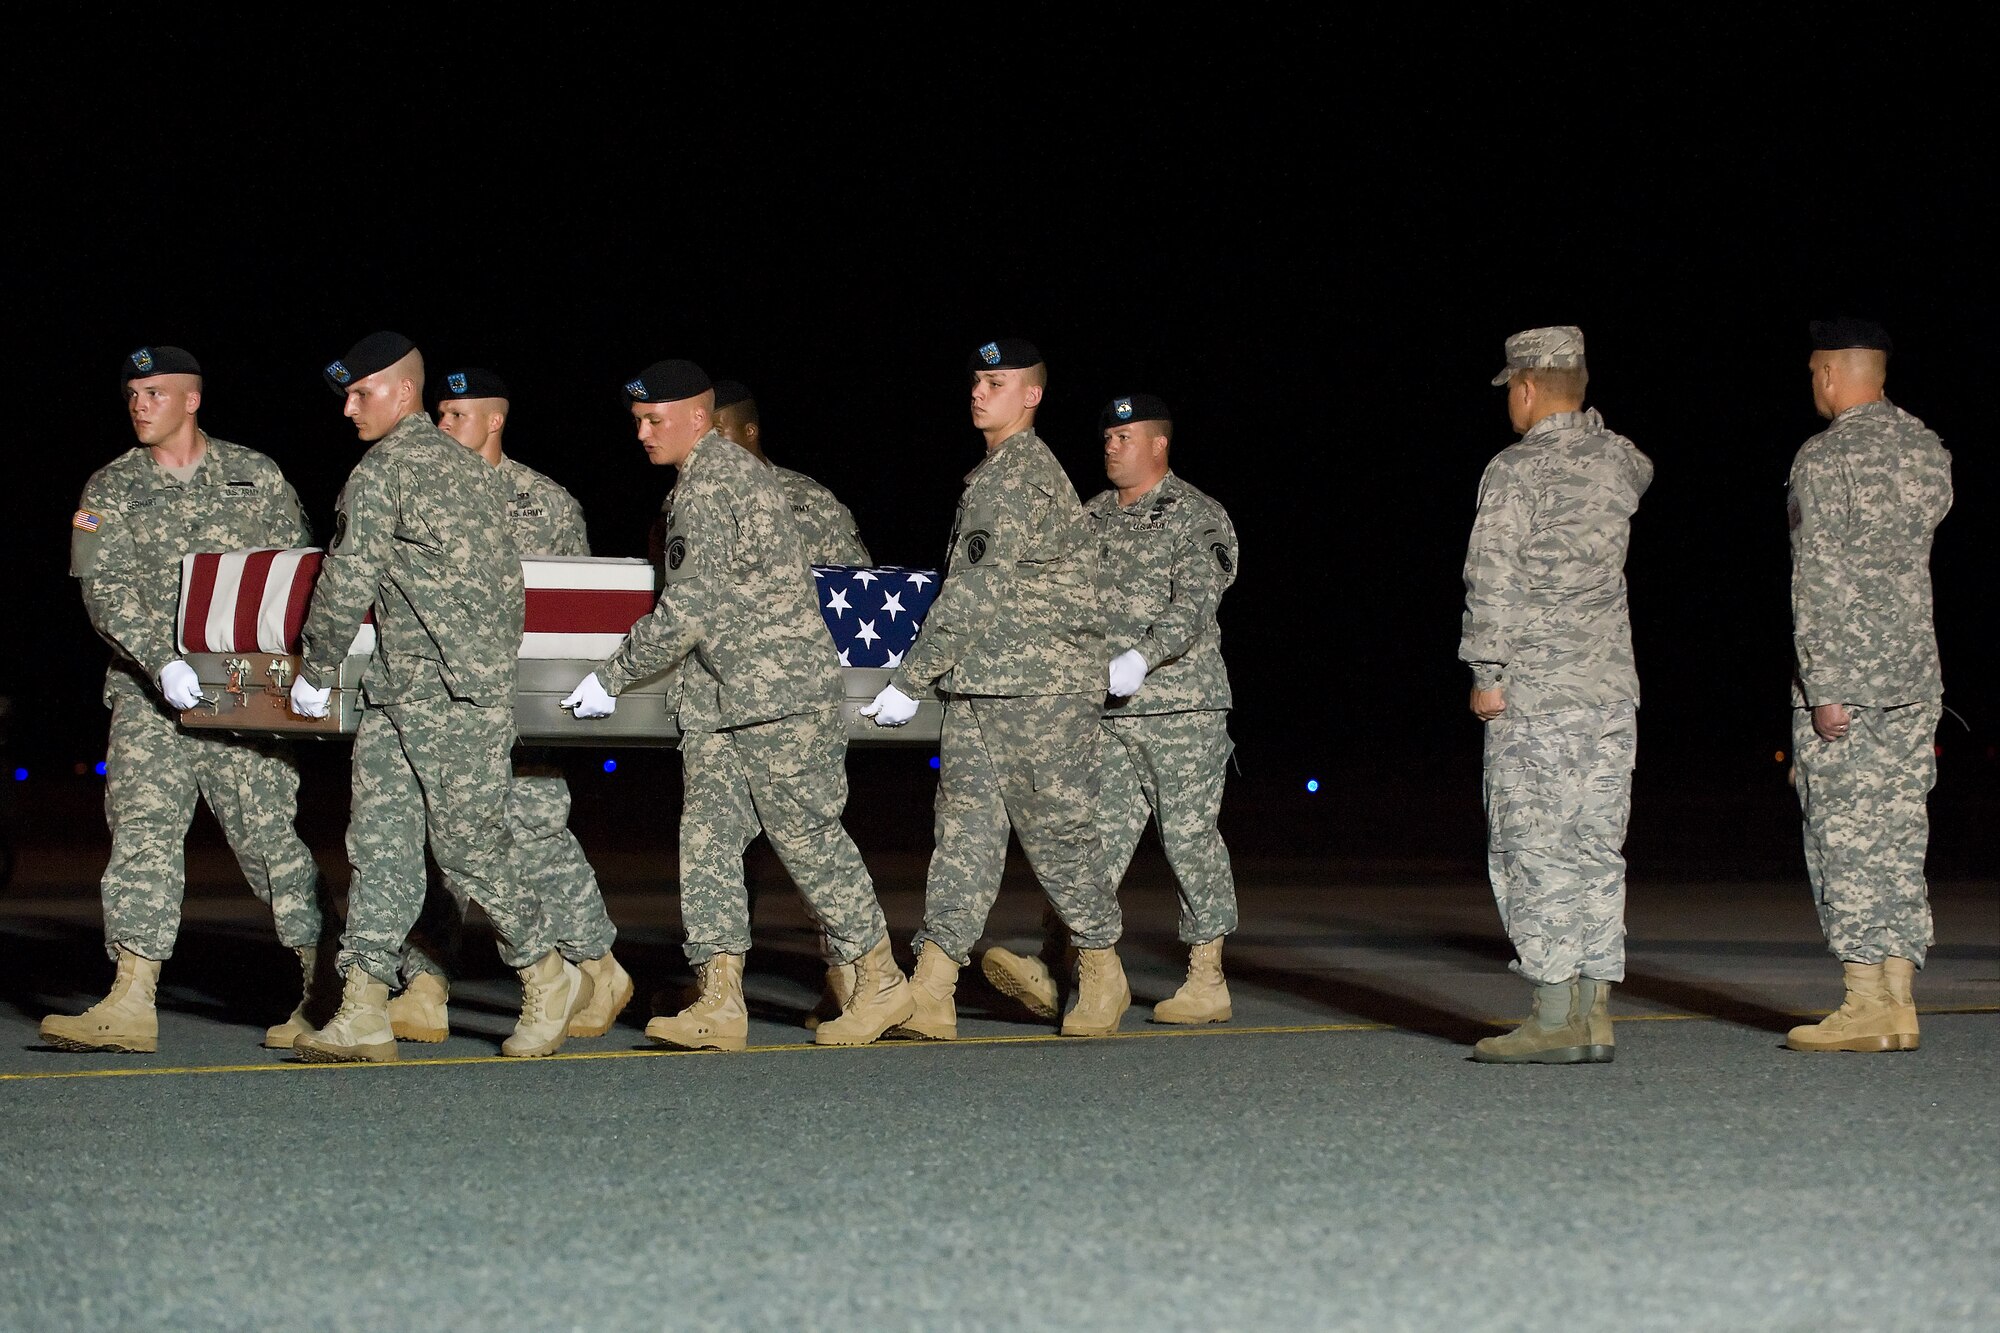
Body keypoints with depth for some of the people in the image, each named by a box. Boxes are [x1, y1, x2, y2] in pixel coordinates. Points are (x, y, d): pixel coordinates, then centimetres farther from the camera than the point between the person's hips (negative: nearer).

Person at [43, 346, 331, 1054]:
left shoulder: (256, 476, 9)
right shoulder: (109, 490, 8)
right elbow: (106, 590, -3)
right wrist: (163, 662, -18)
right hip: (147, 693, 1)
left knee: (269, 833, -4)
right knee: (142, 833, -8)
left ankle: (326, 993, 3)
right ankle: (131, 1004, -10)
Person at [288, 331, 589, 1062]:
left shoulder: (382, 471, -10)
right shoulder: (473, 467, 17)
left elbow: (347, 584, -11)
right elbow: (502, 578, 19)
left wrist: (314, 672, 1)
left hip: (454, 694, -9)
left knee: (468, 847, -3)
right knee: (379, 842, 2)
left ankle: (550, 977, 11)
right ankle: (364, 1014, -3)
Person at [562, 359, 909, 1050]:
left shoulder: (713, 484, -15)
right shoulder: (714, 476, 17)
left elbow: (689, 610, -19)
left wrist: (611, 678, -13)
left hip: (780, 690, -10)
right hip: (719, 695, 10)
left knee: (809, 838, -3)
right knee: (707, 836, -1)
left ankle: (880, 983, 9)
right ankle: (719, 999, -6)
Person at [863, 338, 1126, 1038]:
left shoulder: (1025, 476, -13)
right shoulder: (992, 474, 18)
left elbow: (976, 595, -18)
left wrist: (909, 681, -18)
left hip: (1042, 688, -8)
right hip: (974, 689, 8)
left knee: (1056, 830, 0)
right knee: (966, 827, -2)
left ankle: (1103, 974, 16)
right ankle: (930, 997, -11)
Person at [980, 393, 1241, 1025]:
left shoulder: (1198, 517, -4)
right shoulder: (1091, 518, 16)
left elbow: (1192, 606, -16)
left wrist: (1140, 660, -29)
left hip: (1182, 709, -6)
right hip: (1109, 714, 6)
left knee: (1191, 837, -1)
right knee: (1100, 836, -3)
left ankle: (1207, 982, 6)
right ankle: (1052, 975, -14)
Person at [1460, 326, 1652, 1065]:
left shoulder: (1515, 471, -9)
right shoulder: (1617, 462, 10)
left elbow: (1495, 581, -13)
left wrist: (1486, 673, -8)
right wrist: (1584, 421, 30)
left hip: (1534, 693, -7)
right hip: (1612, 688, 7)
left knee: (1535, 850, -5)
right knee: (1595, 849, 8)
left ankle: (1555, 1017, -9)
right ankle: (1593, 1013, 8)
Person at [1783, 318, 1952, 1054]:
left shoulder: (1825, 457, -11)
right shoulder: (1928, 450, 10)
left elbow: (1821, 581, -15)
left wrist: (1823, 686, -16)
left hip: (1842, 678, -7)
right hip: (1916, 676, 7)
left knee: (1845, 837, -3)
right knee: (1899, 837, 8)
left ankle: (1865, 1005, -4)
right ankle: (1898, 1003, 7)